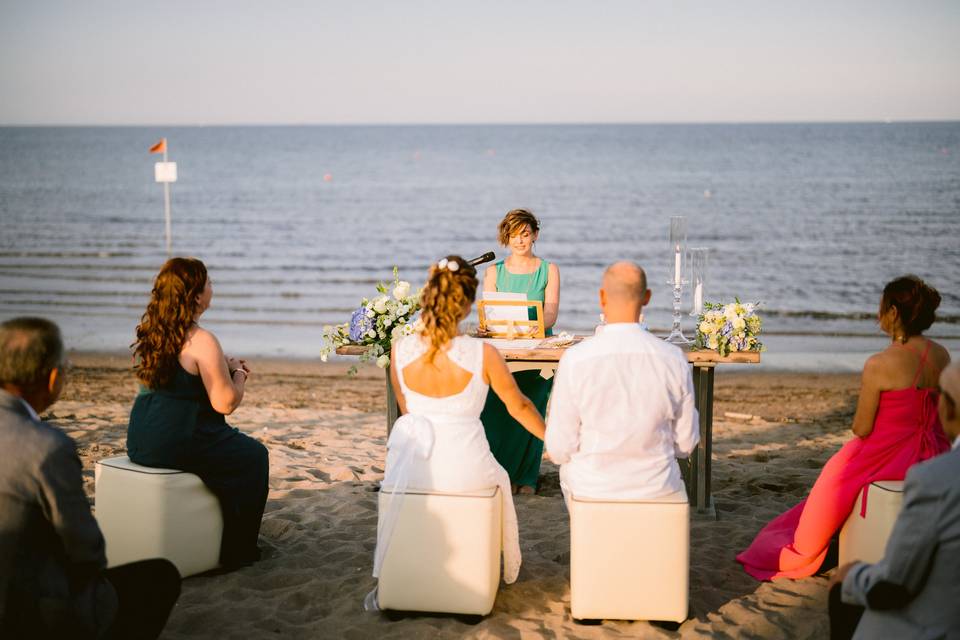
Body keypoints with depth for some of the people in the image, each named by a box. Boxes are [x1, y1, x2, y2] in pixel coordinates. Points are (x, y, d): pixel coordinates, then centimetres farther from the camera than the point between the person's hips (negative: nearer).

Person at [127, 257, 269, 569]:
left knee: (236, 447, 30)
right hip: (177, 443, -9)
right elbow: (225, 403, -18)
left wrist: (223, 366, 18)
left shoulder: (151, 331, 8)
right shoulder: (201, 341, -19)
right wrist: (237, 374, 2)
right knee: (254, 455, 14)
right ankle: (237, 550, 21)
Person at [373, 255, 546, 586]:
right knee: (498, 479, 35)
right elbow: (519, 407, 1)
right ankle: (501, 568, 51)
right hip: (465, 470, -1)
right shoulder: (483, 354, -15)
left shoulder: (400, 350, -9)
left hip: (413, 469, 2)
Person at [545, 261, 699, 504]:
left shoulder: (575, 359, -19)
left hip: (591, 487, -1)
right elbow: (686, 444, -4)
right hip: (657, 488, 2)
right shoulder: (674, 359, -14)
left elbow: (559, 450, -13)